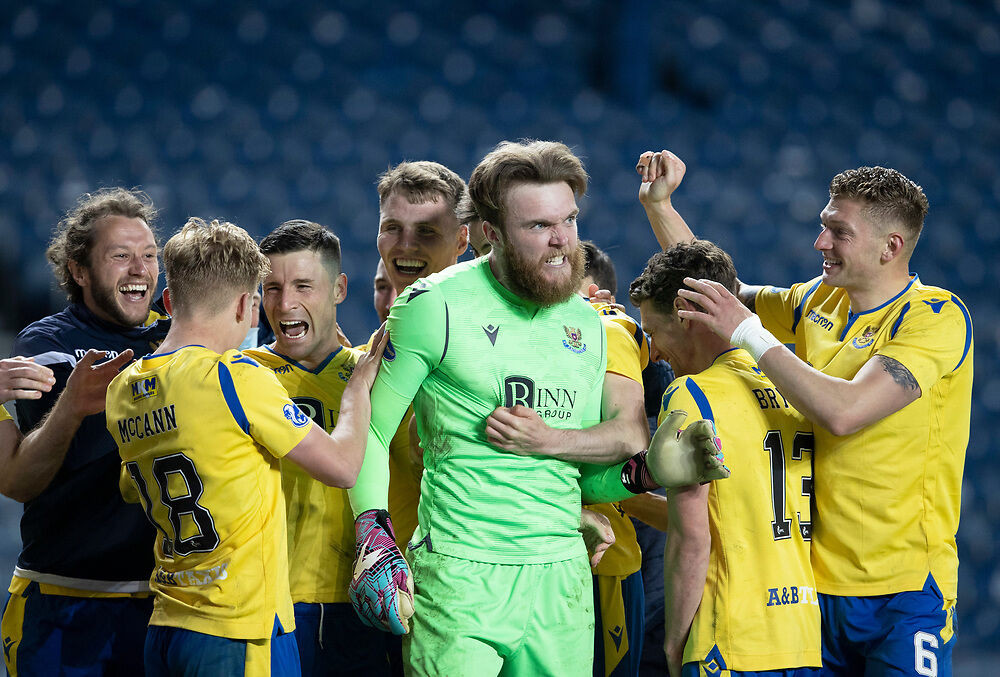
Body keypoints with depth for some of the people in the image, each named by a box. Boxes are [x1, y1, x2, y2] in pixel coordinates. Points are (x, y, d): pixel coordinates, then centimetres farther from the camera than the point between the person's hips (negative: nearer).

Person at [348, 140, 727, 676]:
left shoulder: (585, 323, 13)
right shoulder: (436, 305, -5)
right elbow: (370, 431, -2)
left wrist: (650, 471, -1)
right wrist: (374, 533, -13)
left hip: (562, 571, 5)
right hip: (460, 574, -5)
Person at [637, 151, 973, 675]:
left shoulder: (936, 316, -13)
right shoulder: (818, 302, 10)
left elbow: (843, 412, -24)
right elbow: (717, 292, 24)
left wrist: (749, 332, -17)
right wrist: (658, 204, 14)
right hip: (817, 579, 6)